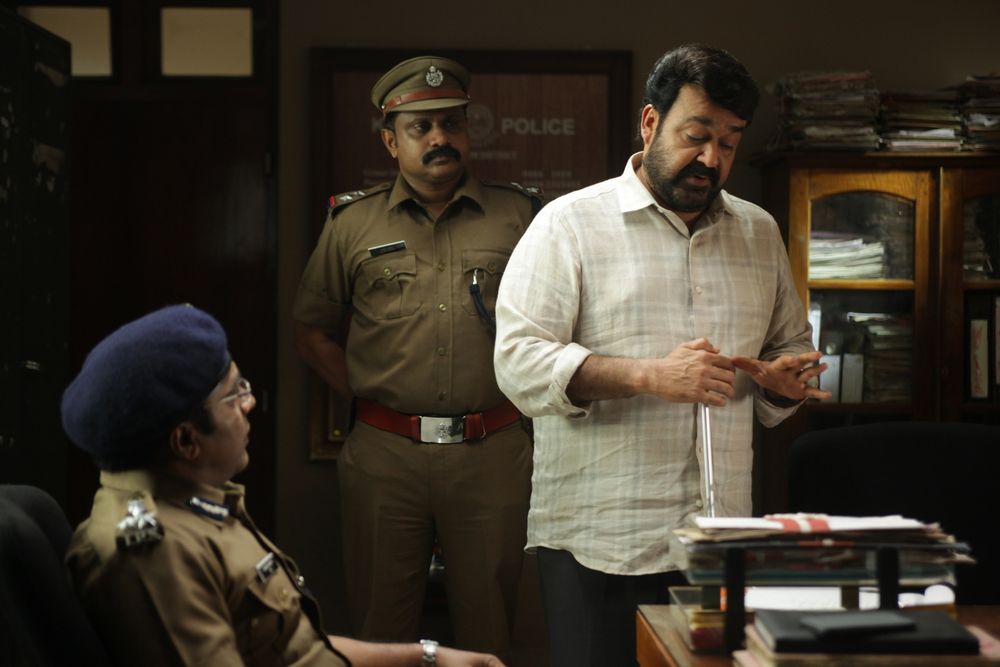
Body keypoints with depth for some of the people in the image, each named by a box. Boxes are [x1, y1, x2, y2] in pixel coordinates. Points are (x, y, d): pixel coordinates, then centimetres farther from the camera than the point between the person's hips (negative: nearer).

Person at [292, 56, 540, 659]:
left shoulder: (519, 215, 5)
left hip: (492, 454, 0)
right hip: (384, 456, 1)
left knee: (487, 629, 9)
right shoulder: (352, 223, 7)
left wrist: (523, 396, 2)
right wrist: (364, 400, 5)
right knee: (383, 629, 10)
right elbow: (313, 330, 13)